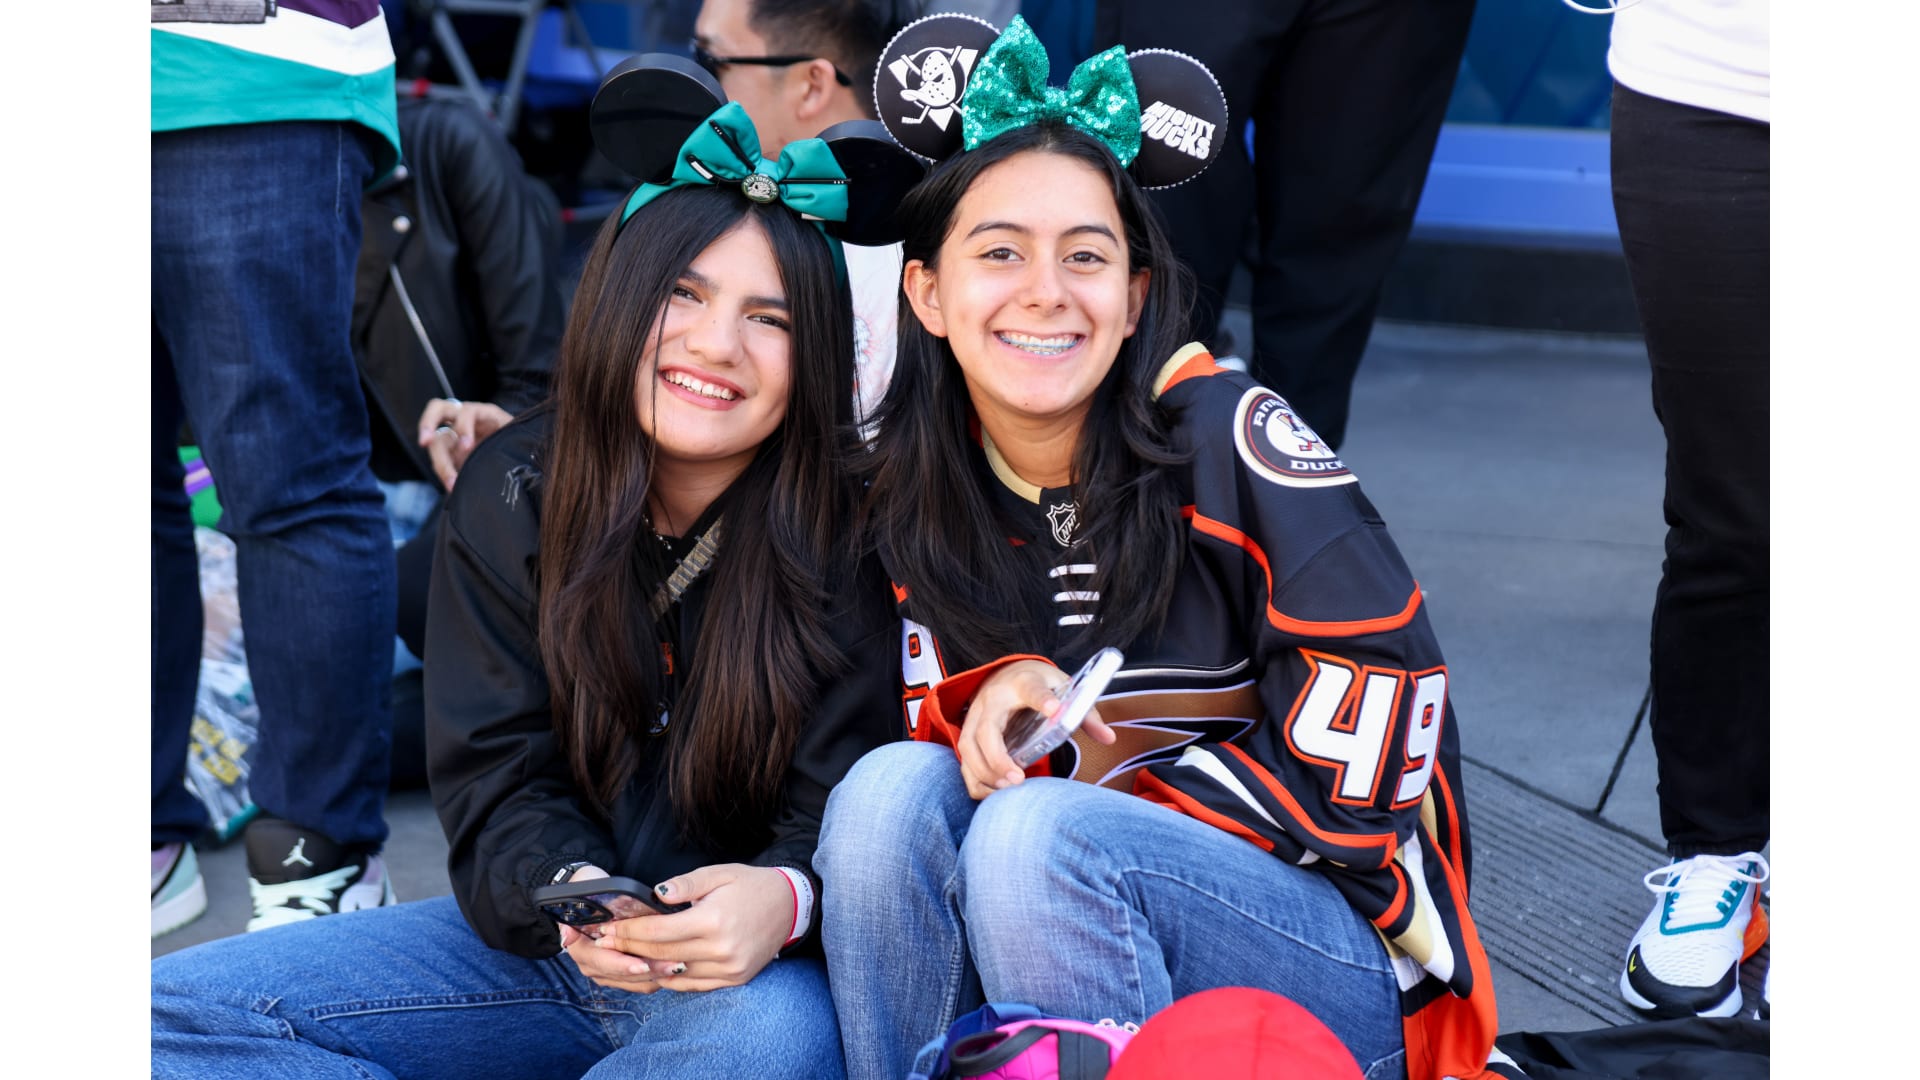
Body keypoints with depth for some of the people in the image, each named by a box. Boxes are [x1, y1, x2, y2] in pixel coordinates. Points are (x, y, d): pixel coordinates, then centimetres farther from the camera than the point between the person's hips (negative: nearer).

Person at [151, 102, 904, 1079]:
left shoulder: (846, 533, -12)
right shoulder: (508, 494, -1)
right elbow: (497, 780, -5)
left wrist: (783, 899, -39)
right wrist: (569, 893, -29)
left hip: (753, 966, -4)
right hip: (541, 930, 4)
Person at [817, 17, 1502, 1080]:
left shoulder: (1234, 443, -12)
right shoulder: (916, 503, 3)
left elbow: (1355, 763, -15)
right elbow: (945, 735, 6)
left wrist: (1107, 789, -13)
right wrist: (998, 694, -16)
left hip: (1342, 960, -4)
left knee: (1033, 834, -30)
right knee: (889, 788, -22)